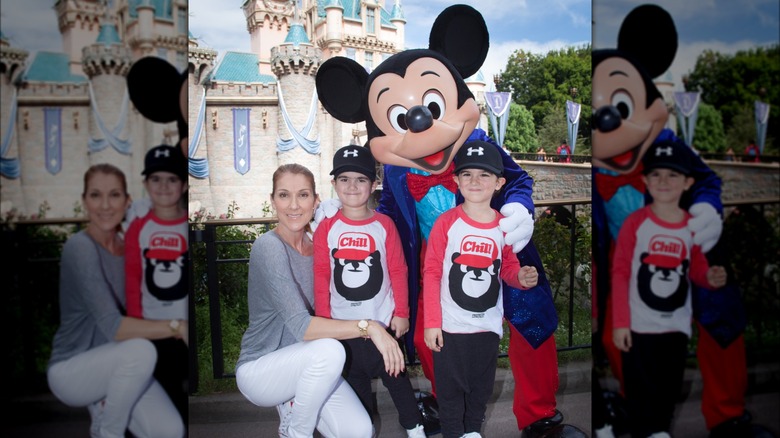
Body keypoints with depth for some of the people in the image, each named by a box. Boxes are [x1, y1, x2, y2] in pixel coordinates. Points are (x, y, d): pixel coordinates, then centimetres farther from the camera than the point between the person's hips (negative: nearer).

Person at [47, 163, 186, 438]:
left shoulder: (126, 245, 2)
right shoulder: (80, 248, -20)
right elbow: (113, 326, -28)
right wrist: (176, 327, -33)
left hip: (111, 364, 6)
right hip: (71, 369, -5)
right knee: (142, 350, -35)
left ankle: (104, 403, 14)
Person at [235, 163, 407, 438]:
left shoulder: (315, 245, 2)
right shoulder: (268, 247, -21)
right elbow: (301, 326, -28)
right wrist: (368, 327, -33)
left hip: (303, 363, 6)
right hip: (258, 370, -6)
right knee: (330, 350, -33)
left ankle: (293, 405, 15)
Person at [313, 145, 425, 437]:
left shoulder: (384, 225, -5)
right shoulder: (326, 229, -4)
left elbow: (398, 271, -3)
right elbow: (321, 276, -3)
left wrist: (401, 312, -3)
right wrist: (323, 319, -4)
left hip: (382, 319, -1)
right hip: (344, 322, 1)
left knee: (394, 374, 10)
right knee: (355, 376, 15)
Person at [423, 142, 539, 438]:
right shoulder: (446, 222, -11)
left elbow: (508, 266, 11)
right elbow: (431, 273, -9)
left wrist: (521, 277, -14)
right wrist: (431, 323, -11)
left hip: (488, 326, 3)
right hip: (449, 327, -3)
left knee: (482, 386, 19)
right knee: (450, 388, 10)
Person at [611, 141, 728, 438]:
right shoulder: (635, 222, -10)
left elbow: (696, 269, 12)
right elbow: (620, 274, -8)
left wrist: (710, 278, -13)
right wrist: (620, 323, -10)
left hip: (677, 327, 4)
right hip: (639, 326, -4)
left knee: (669, 391, 16)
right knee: (641, 393, 4)